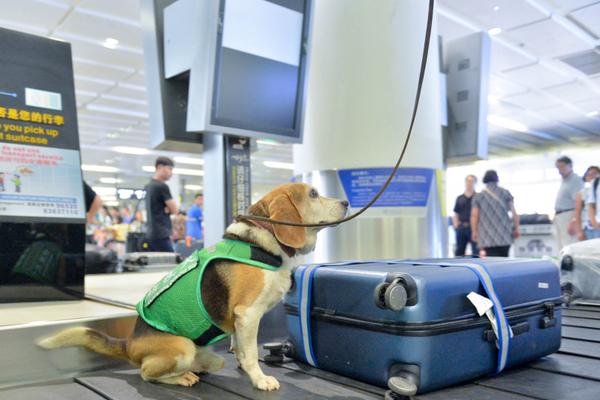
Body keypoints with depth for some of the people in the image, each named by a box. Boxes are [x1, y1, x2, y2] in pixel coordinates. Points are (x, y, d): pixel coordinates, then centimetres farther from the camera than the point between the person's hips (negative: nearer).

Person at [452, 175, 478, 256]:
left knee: (476, 252, 0)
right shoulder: (459, 198, 13)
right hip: (461, 228, 3)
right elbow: (455, 214, 14)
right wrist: (456, 225, 1)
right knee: (459, 252, 7)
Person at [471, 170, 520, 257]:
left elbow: (474, 216, 0)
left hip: (487, 238, -1)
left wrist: (474, 231, 9)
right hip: (505, 236, 1)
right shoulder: (505, 193, 5)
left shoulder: (478, 196, 4)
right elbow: (514, 212, 0)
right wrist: (516, 228, 6)